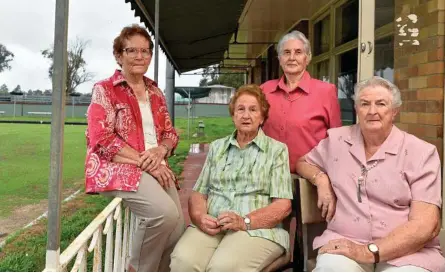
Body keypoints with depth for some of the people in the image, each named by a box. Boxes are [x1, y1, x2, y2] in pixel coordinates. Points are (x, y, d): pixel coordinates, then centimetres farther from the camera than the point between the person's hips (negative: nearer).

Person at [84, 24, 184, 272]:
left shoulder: (155, 93, 17)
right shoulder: (105, 90, -1)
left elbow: (170, 134, 16)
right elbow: (102, 140, -12)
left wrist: (159, 152, -9)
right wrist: (146, 163, -17)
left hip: (157, 168, 6)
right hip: (118, 167, -6)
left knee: (178, 226, -14)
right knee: (164, 212, -29)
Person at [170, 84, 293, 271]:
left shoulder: (277, 150, 6)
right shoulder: (217, 147, 19)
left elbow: (283, 206, -2)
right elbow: (198, 193, 14)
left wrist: (244, 221, -16)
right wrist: (200, 217, -9)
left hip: (256, 229, -3)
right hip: (211, 227, 3)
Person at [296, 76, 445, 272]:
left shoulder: (421, 152, 1)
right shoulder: (336, 139, 10)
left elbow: (426, 225, -7)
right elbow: (302, 163, 27)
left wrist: (370, 252, -18)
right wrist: (321, 178, 3)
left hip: (407, 252, -1)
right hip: (345, 242, 1)